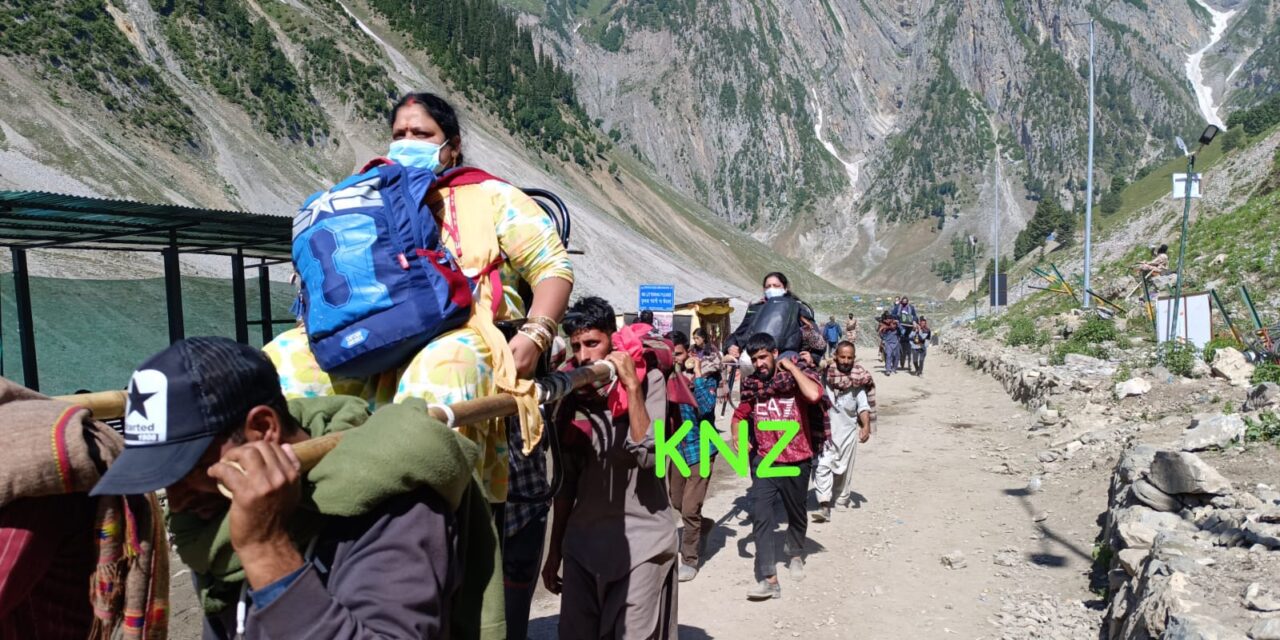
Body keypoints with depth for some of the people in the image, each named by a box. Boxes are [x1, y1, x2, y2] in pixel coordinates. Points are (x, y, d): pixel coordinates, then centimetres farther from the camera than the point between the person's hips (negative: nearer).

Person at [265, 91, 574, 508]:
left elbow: (554, 267, 6)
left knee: (438, 372, -40)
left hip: (463, 336, -5)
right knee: (288, 360, -19)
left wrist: (535, 335, -11)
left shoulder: (491, 196, 15)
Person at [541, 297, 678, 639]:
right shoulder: (572, 395, 7)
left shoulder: (649, 380, -4)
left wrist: (631, 384, -18)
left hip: (640, 542, -4)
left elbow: (650, 456, -18)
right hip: (582, 542, 4)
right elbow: (566, 481, 13)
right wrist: (555, 550, 15)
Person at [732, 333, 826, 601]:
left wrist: (791, 367, -23)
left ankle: (796, 556, 46)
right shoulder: (752, 384, 0)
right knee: (761, 516, -13)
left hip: (796, 461, -1)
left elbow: (814, 395, -34)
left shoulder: (796, 376, -10)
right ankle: (768, 579, -12)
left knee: (796, 513, 18)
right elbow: (739, 416, 15)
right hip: (764, 461, 2)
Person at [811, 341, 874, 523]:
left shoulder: (859, 379, -2)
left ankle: (841, 499, 33)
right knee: (822, 465, -12)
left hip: (848, 429, 1)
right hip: (825, 429, -1)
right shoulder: (825, 375, -5)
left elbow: (863, 406, -5)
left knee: (844, 467, 14)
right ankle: (824, 505, -15)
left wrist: (866, 426, -15)